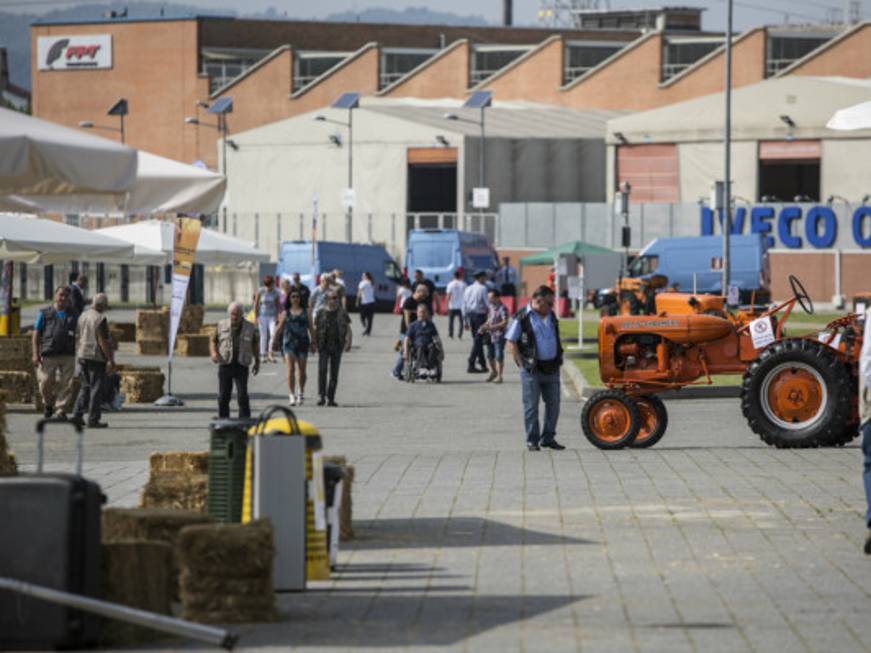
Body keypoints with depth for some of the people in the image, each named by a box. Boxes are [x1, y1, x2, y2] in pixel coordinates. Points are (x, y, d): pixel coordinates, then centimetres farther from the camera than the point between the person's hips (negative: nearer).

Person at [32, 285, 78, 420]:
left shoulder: (73, 315, 14)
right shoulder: (44, 313, 8)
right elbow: (36, 334, 5)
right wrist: (35, 354, -5)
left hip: (68, 356, 1)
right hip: (48, 355, -1)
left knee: (66, 384, -6)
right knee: (46, 382, -5)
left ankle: (62, 411, -1)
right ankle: (48, 404, 22)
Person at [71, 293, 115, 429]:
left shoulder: (82, 316, 9)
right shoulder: (100, 319, -14)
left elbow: (77, 337, 13)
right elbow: (103, 341, -17)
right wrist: (110, 360, -14)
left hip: (82, 356, 7)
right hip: (96, 357, -7)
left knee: (85, 387, 16)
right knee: (96, 388, -2)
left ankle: (77, 415, 9)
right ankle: (93, 420, -3)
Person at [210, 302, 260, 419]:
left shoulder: (250, 327, 6)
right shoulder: (222, 325, 6)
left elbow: (255, 344, 18)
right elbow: (213, 341, 11)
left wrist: (257, 362, 18)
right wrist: (214, 353, -9)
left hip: (242, 366, -1)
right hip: (225, 364, 1)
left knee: (242, 395, -8)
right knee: (223, 396, 3)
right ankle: (223, 420, 12)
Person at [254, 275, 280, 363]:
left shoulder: (275, 293, -2)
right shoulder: (260, 291, -8)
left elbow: (277, 305, 9)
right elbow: (256, 305, -2)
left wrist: (277, 316, 6)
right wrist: (256, 317, -4)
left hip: (272, 316, 1)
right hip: (262, 316, -1)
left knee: (273, 335, -12)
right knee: (264, 336, 0)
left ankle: (270, 354, -2)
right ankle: (263, 355, 9)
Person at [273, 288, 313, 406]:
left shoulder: (305, 312, 10)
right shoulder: (286, 313, 9)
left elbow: (310, 327, 9)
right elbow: (279, 329, 14)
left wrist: (313, 341, 1)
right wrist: (275, 342, 14)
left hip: (302, 342, 1)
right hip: (289, 342, -1)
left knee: (302, 370, 6)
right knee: (291, 369, -13)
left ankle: (301, 393, 26)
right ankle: (291, 395, -16)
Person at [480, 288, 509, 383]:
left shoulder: (502, 308, -15)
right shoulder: (490, 306, 8)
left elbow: (505, 322, -20)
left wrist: (491, 327, -25)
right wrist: (484, 326, -1)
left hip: (499, 335, -7)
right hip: (490, 335, 7)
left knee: (499, 356, -2)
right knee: (490, 355, 15)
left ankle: (499, 376, 6)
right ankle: (493, 372, 35)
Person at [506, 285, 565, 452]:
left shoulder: (551, 316, 11)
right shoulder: (522, 318, -8)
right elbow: (511, 341, -7)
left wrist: (558, 360, 13)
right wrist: (522, 364, -11)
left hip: (551, 368, 6)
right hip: (532, 369, -6)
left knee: (553, 405, 8)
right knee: (531, 406, 1)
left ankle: (548, 438, 19)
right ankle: (532, 440, 7)